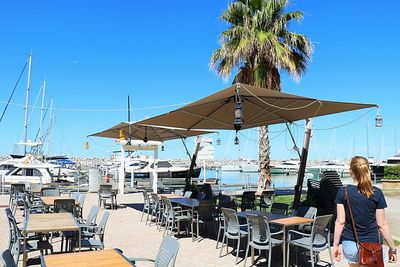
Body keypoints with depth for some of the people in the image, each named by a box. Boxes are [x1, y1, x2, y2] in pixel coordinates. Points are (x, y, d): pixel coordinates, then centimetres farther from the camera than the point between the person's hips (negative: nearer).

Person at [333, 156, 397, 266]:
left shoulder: (343, 192, -8)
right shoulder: (377, 193, -8)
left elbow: (340, 222, -6)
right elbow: (381, 225, -5)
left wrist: (336, 244, 2)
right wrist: (392, 248, 6)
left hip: (350, 244, 1)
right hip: (371, 244, 0)